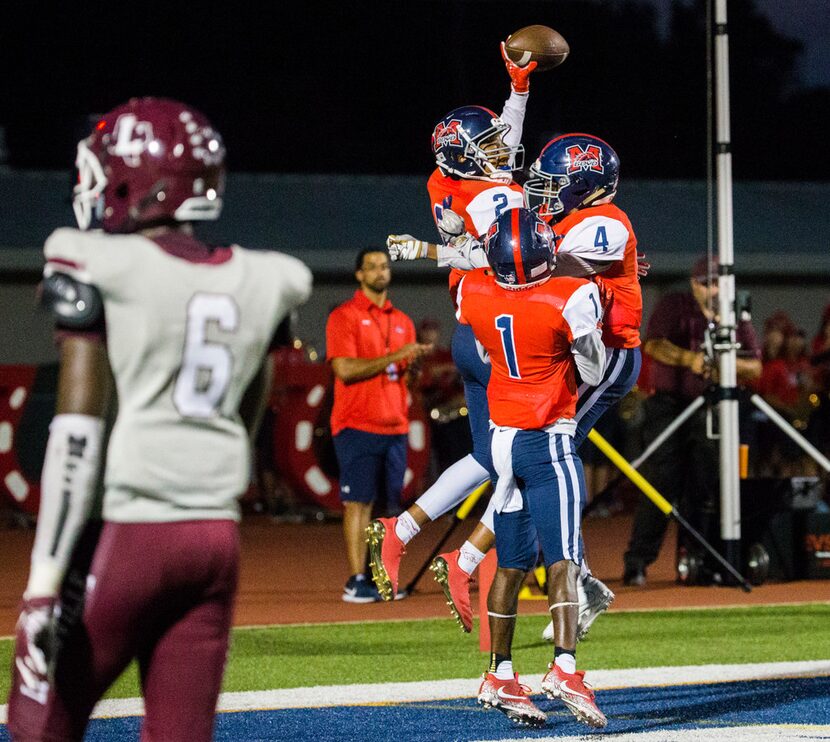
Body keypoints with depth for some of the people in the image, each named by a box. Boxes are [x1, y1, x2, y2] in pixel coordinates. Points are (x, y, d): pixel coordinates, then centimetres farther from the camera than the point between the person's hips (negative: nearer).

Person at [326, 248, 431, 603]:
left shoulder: (402, 321, 18)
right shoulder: (344, 317, -1)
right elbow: (344, 369, -12)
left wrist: (414, 364, -1)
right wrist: (394, 357, -15)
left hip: (395, 427, 6)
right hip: (357, 425, -6)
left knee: (392, 504, 3)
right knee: (359, 503, -9)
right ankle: (356, 581, -11)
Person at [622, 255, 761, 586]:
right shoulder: (673, 306, 1)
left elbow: (755, 368, 6)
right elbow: (653, 344, -14)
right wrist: (688, 358, -30)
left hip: (711, 410, 3)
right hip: (669, 407, -3)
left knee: (707, 490, 2)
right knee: (661, 485, -10)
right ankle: (636, 562, -9)